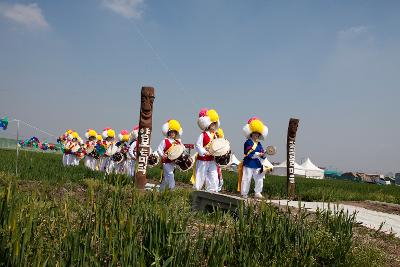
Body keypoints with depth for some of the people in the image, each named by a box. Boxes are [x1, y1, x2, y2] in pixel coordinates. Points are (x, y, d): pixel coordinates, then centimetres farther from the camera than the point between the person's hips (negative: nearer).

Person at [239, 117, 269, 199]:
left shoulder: (259, 144, 12)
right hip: (248, 164, -7)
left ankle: (257, 193, 22)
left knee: (259, 179, 10)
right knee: (246, 179, -1)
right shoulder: (248, 142, -10)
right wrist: (258, 154, -25)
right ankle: (244, 194, 8)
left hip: (257, 165, 7)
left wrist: (263, 155, -14)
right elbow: (249, 154, -21)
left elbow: (262, 153, 9)